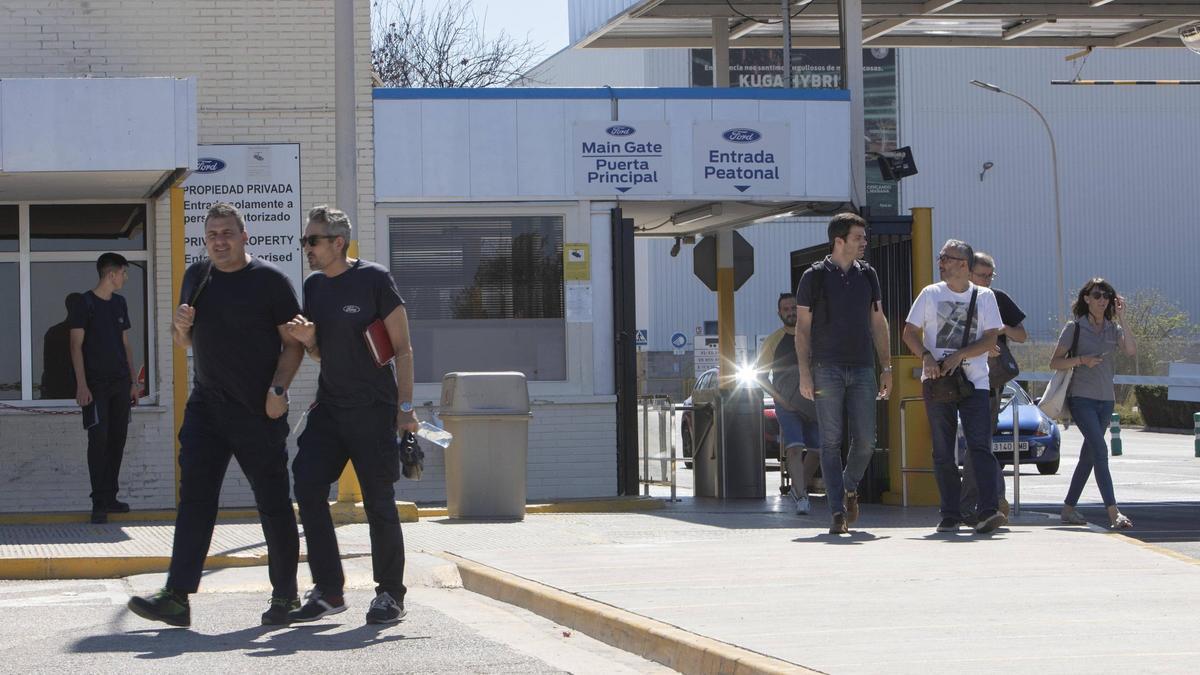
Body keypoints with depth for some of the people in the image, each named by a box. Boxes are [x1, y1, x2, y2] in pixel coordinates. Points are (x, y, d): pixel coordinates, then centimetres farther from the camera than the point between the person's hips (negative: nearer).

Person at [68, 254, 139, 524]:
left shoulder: (119, 303, 14)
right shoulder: (84, 304, -6)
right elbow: (76, 345, -8)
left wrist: (133, 381, 14)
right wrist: (82, 385, -15)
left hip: (120, 384, 7)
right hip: (96, 385, -7)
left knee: (117, 440, 6)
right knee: (99, 439, -10)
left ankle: (110, 497, 13)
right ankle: (99, 503, -9)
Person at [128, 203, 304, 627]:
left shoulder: (270, 280, -4)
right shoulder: (196, 278, 12)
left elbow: (293, 342, -4)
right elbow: (184, 342, 22)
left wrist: (278, 389, -16)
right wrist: (181, 326, -1)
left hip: (258, 412, -5)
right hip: (206, 404, 5)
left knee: (273, 503, 3)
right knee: (194, 498, -4)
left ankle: (285, 596, 15)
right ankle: (177, 597, -9)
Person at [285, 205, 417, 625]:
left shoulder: (374, 280, -8)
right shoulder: (313, 286, 10)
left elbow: (402, 347, -7)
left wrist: (405, 408, -12)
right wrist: (306, 339, -3)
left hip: (373, 409, -6)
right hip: (329, 408, 6)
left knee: (379, 502, -2)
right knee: (307, 485, -6)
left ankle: (390, 594, 10)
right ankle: (328, 591, 1)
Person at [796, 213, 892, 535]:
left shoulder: (867, 275, 12)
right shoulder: (814, 277, -1)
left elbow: (878, 323, 16)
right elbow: (802, 327, 0)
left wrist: (886, 366, 10)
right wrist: (804, 373, -8)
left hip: (862, 369, 4)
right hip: (827, 368, -4)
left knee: (866, 441, -1)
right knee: (831, 441, -4)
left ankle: (850, 488, 26)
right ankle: (838, 512, -2)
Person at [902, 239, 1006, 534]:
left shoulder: (984, 297, 6)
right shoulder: (930, 294, 8)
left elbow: (990, 340, -1)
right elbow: (910, 333, 6)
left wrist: (958, 356, -15)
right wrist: (926, 356, -13)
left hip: (974, 381, -1)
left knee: (980, 446, -12)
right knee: (943, 452, 2)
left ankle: (989, 512, -20)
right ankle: (951, 515, 7)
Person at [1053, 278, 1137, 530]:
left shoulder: (1113, 329, 9)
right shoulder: (1074, 328, -1)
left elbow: (1131, 351, -10)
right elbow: (1055, 363, -1)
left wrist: (1121, 319, -13)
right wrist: (1081, 360, -16)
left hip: (1106, 400, 5)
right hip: (1082, 398, -5)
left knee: (1089, 456, 10)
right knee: (1100, 451, -18)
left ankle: (1068, 508, 21)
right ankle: (1113, 513, -25)